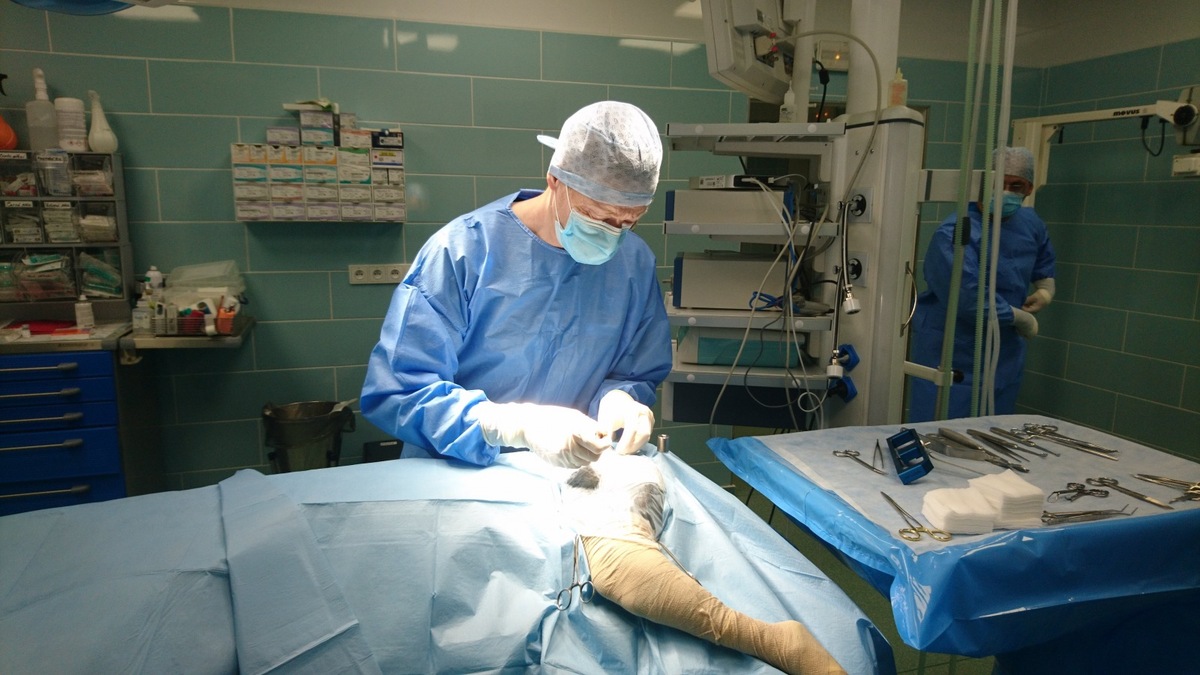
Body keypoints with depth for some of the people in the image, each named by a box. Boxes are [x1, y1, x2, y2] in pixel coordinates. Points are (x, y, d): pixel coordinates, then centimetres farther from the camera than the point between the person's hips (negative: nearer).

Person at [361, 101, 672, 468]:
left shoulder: (635, 262, -3)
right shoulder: (462, 249, -16)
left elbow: (640, 376, 8)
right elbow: (392, 393, -18)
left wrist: (619, 398, -16)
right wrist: (519, 425, -30)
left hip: (572, 480, 4)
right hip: (459, 476, -3)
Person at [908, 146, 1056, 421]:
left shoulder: (1030, 223, 6)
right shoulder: (955, 233, -22)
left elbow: (1043, 269, 25)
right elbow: (970, 299, -30)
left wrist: (1045, 292, 1)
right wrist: (1023, 319, -14)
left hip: (1006, 355, 8)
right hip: (952, 357, -7)